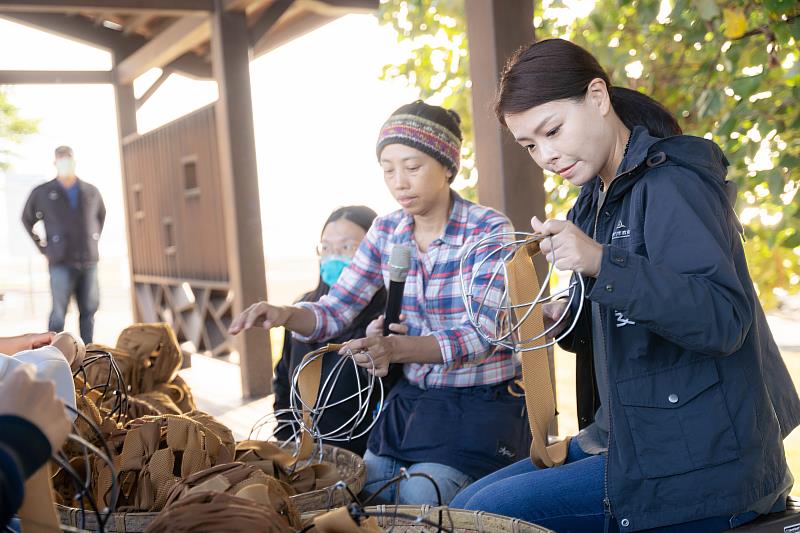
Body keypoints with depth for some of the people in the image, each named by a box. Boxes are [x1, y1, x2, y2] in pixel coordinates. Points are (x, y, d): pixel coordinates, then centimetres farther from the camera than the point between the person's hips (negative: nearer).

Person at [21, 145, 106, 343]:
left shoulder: (91, 191, 8)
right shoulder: (41, 193, 2)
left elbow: (102, 215, 27)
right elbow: (27, 220, 15)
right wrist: (43, 247, 7)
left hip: (89, 261, 3)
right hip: (61, 263, -3)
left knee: (89, 311, 7)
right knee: (59, 313, -5)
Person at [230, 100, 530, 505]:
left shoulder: (489, 231, -15)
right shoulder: (386, 232, 2)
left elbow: (479, 336, -25)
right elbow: (336, 309, 2)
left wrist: (396, 348, -43)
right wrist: (286, 315, -22)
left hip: (481, 402, -5)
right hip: (410, 398, 6)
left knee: (419, 502, -19)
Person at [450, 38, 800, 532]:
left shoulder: (673, 182, -16)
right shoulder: (595, 200, 10)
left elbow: (723, 320, -26)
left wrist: (603, 263, -34)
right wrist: (564, 316, -4)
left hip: (704, 462, -8)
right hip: (634, 436, 9)